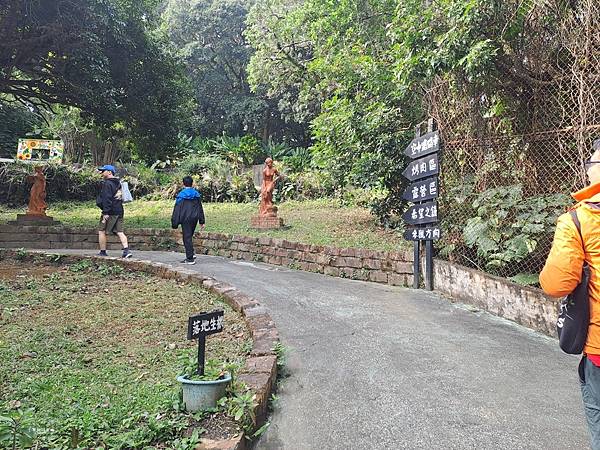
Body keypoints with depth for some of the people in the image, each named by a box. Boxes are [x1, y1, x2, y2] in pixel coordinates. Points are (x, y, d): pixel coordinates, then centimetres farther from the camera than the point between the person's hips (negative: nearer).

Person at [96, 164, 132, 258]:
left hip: (110, 212, -8)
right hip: (119, 211, 8)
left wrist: (106, 212, -21)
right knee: (119, 232, 4)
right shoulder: (118, 183, 18)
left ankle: (103, 252, 8)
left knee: (102, 231, 4)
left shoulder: (107, 183, -10)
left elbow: (107, 199, -18)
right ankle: (126, 250, -7)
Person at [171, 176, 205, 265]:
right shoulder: (197, 194, 7)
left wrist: (174, 223, -5)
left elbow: (177, 210, -8)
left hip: (186, 220, -5)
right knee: (189, 237, 19)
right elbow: (200, 209, 12)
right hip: (194, 219, 5)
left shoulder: (181, 195, -8)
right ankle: (190, 255, 19)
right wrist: (202, 221, 18)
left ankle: (190, 258, -1)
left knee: (187, 238, -2)